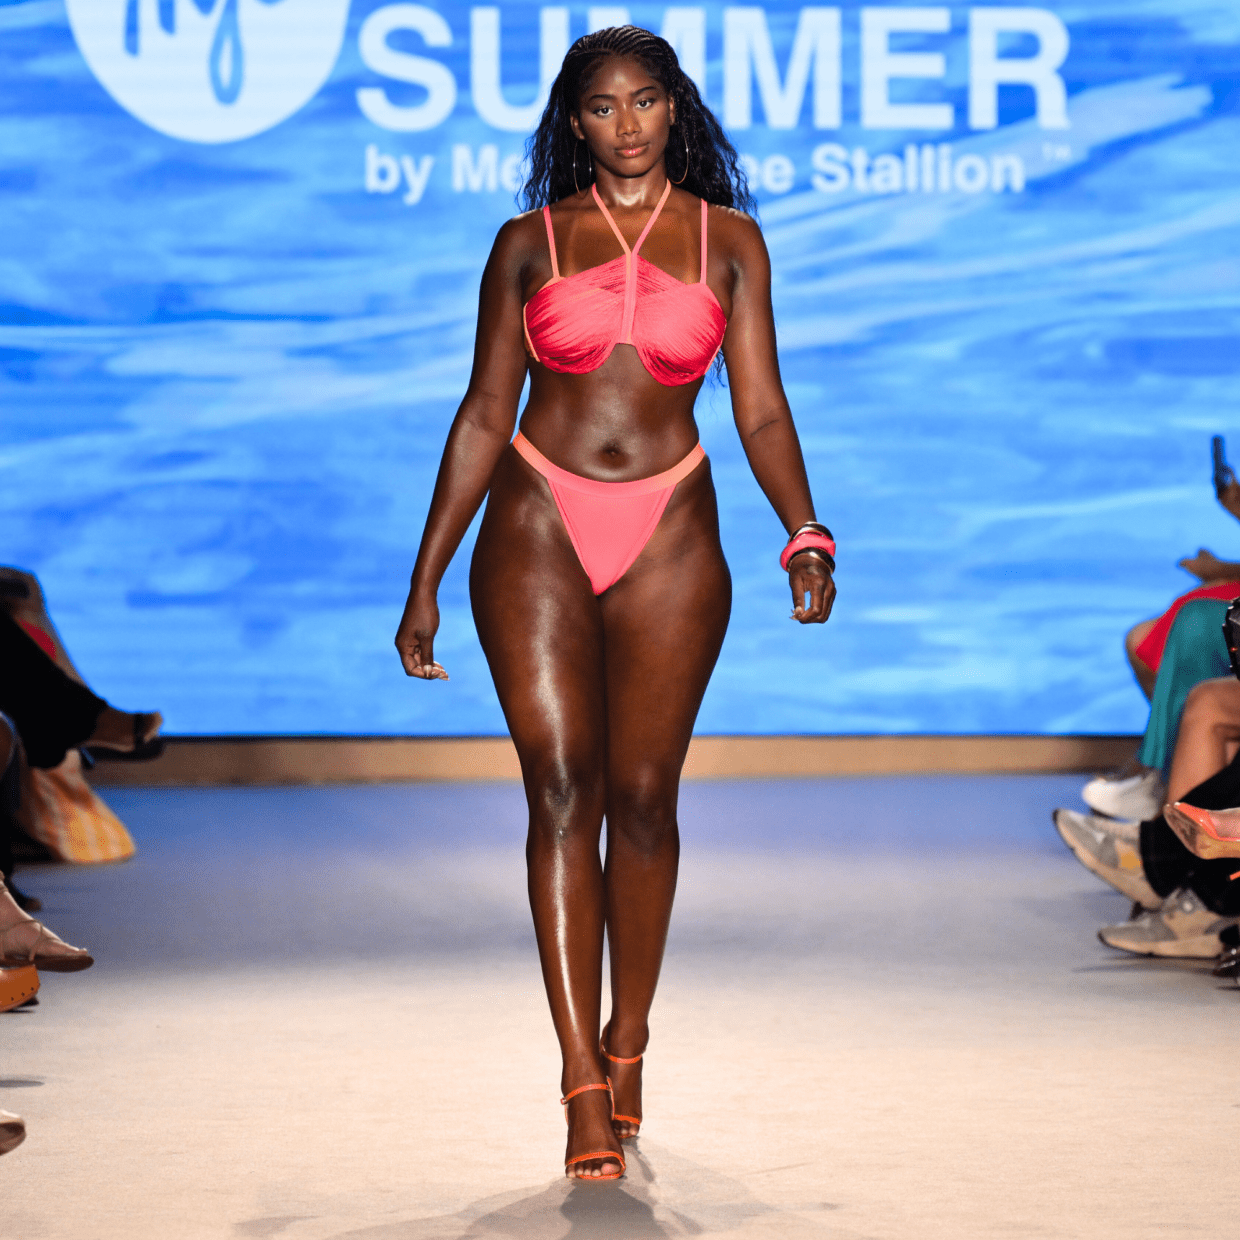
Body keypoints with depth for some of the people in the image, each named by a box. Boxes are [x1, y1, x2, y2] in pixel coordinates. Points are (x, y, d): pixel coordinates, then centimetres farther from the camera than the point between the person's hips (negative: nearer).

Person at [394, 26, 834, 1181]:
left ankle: (626, 1046, 18)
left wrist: (805, 537, -14)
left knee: (642, 795, 2)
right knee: (562, 791, -8)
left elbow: (761, 411, 3)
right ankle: (585, 1091, -9)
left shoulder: (727, 241, 7)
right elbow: (484, 415, 8)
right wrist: (425, 582, 6)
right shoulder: (530, 243, 7)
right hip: (535, 531, 0)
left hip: (669, 540, 0)